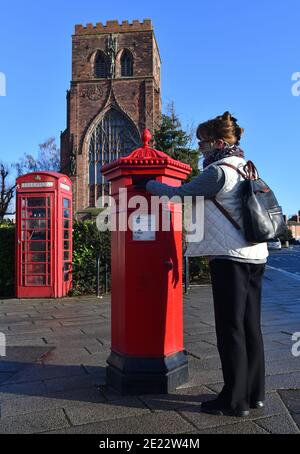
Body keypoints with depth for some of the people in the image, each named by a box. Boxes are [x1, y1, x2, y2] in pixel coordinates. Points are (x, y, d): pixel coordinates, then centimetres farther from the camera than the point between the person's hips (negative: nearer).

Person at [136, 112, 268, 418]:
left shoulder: (219, 171, -11)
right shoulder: (246, 169, 16)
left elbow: (180, 193, -6)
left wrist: (147, 184, 7)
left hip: (230, 258, -9)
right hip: (255, 255, 9)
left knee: (230, 329, -1)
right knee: (250, 326, 13)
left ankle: (235, 400, 10)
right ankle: (255, 394, 24)